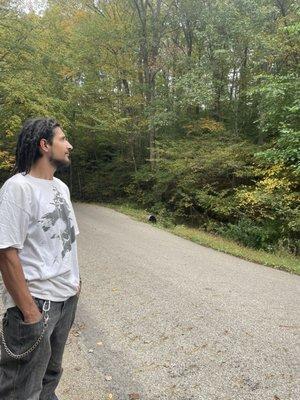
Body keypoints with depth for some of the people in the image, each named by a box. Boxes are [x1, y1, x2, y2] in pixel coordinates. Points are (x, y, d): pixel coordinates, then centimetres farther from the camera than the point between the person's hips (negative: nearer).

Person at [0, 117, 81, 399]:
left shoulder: (61, 187, 8)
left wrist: (74, 280, 13)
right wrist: (29, 311, -19)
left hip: (67, 298, 7)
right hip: (36, 302, -7)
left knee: (50, 374, 22)